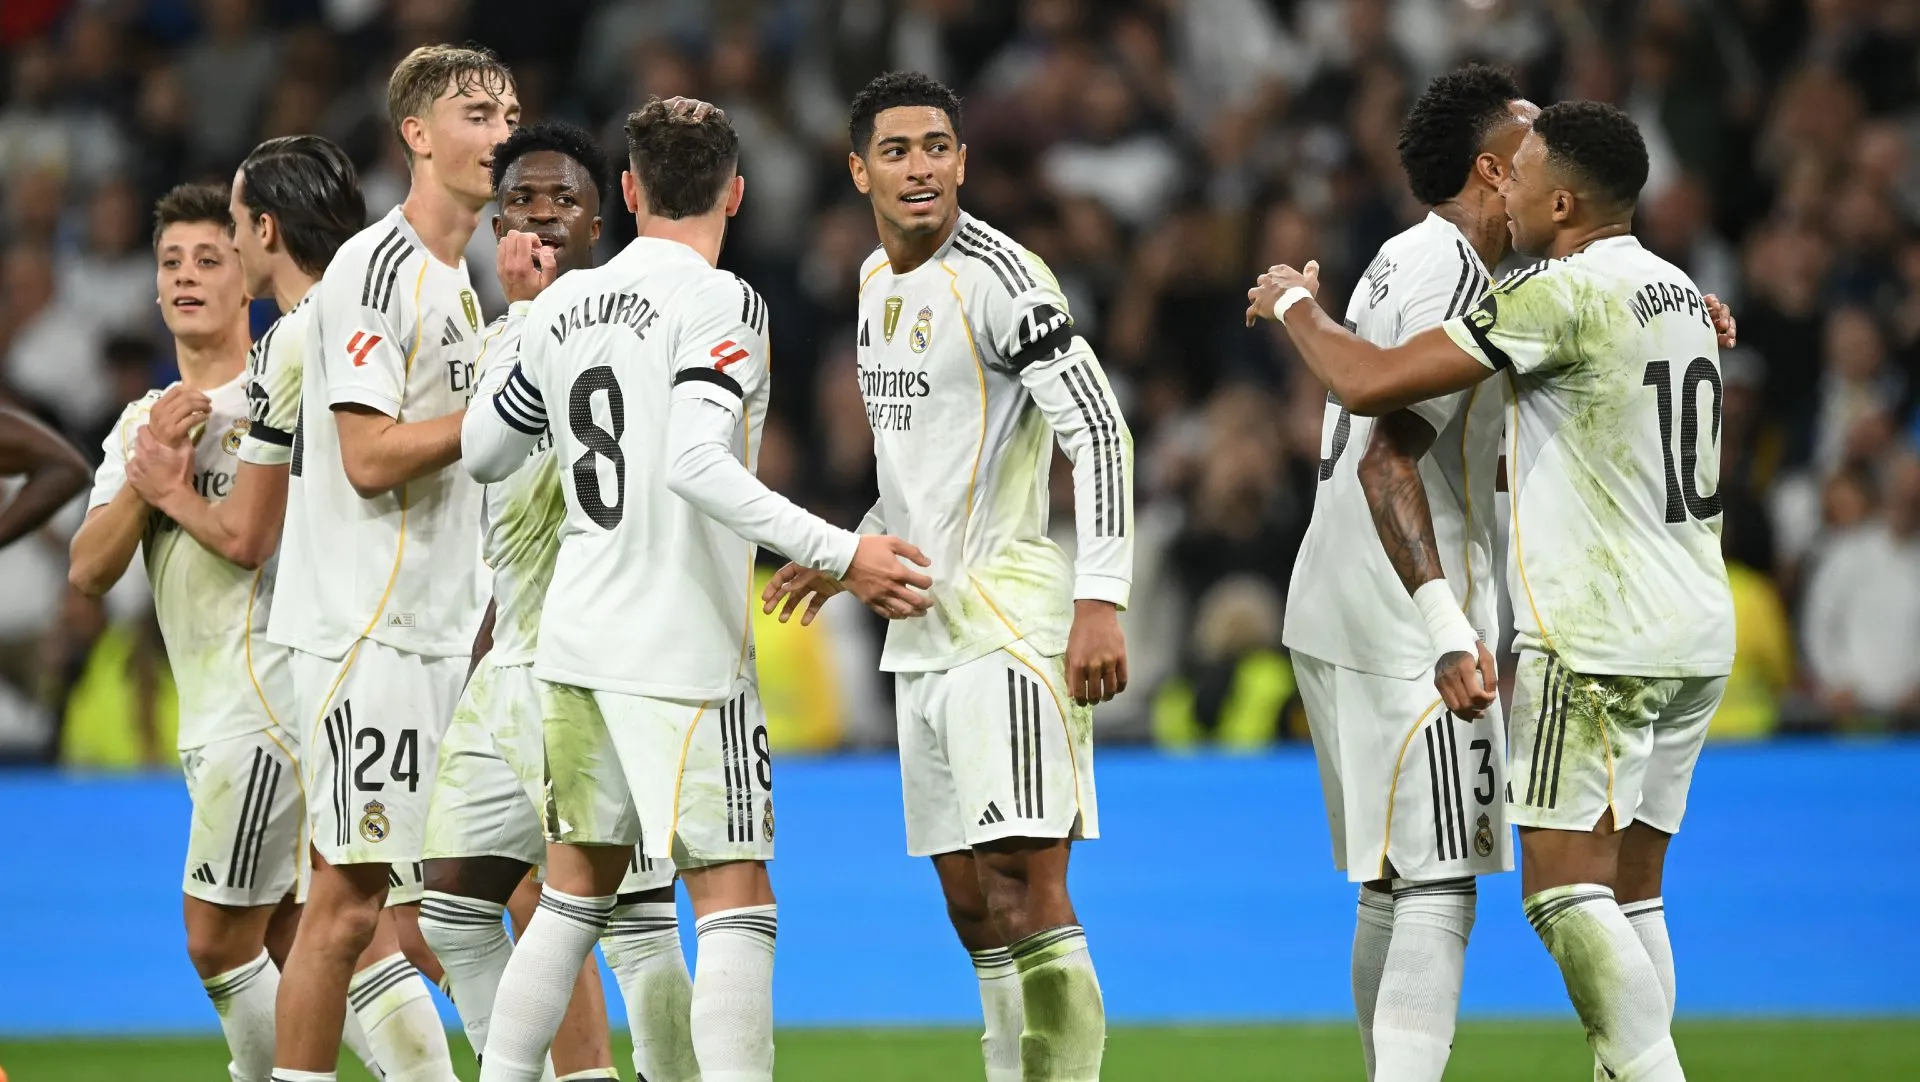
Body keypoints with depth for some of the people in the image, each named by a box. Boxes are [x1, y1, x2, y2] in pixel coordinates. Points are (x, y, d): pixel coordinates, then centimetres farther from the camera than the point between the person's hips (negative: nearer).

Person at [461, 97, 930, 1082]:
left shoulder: (562, 306, 8)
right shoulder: (718, 302, -11)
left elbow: (483, 452, 20)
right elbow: (696, 467, -24)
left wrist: (519, 313, 32)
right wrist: (839, 555, -23)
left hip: (575, 641, 7)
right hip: (681, 651, -7)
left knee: (573, 898, 16)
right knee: (737, 907, -6)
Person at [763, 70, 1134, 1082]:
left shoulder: (999, 278, -12)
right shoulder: (878, 279, 15)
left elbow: (1098, 434, -18)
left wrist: (1101, 599, -25)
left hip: (1010, 620, -9)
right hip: (922, 631, 9)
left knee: (1025, 884, -16)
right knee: (972, 906, 9)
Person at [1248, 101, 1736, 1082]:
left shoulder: (1561, 293, -14)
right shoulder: (1680, 293, 14)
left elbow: (1373, 384, -14)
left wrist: (1294, 306, 3)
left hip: (1596, 640, -9)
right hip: (1696, 632, 9)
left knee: (1564, 885, -10)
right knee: (1629, 889, 9)